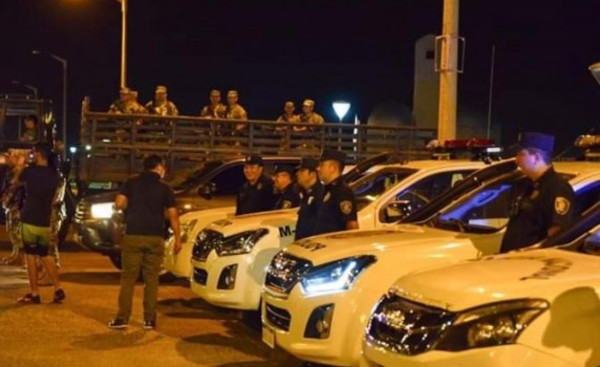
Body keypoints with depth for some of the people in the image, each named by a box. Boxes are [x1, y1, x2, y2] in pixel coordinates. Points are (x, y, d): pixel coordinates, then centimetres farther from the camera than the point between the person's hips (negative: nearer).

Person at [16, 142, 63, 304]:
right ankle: (58, 289, 9)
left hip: (30, 220, -5)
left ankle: (34, 294, 6)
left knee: (30, 256, 3)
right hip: (45, 221, 5)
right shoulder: (54, 174, 4)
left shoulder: (30, 171, -11)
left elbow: (17, 182, 11)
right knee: (45, 255, 16)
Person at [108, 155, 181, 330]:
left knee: (128, 277, 4)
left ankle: (122, 318, 1)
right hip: (155, 238, 0)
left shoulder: (131, 183, 4)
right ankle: (149, 319, 6)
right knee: (151, 278, 6)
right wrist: (177, 238, 7)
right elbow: (173, 215, 0)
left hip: (133, 236, 0)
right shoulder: (164, 188, 2)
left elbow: (119, 204, -4)